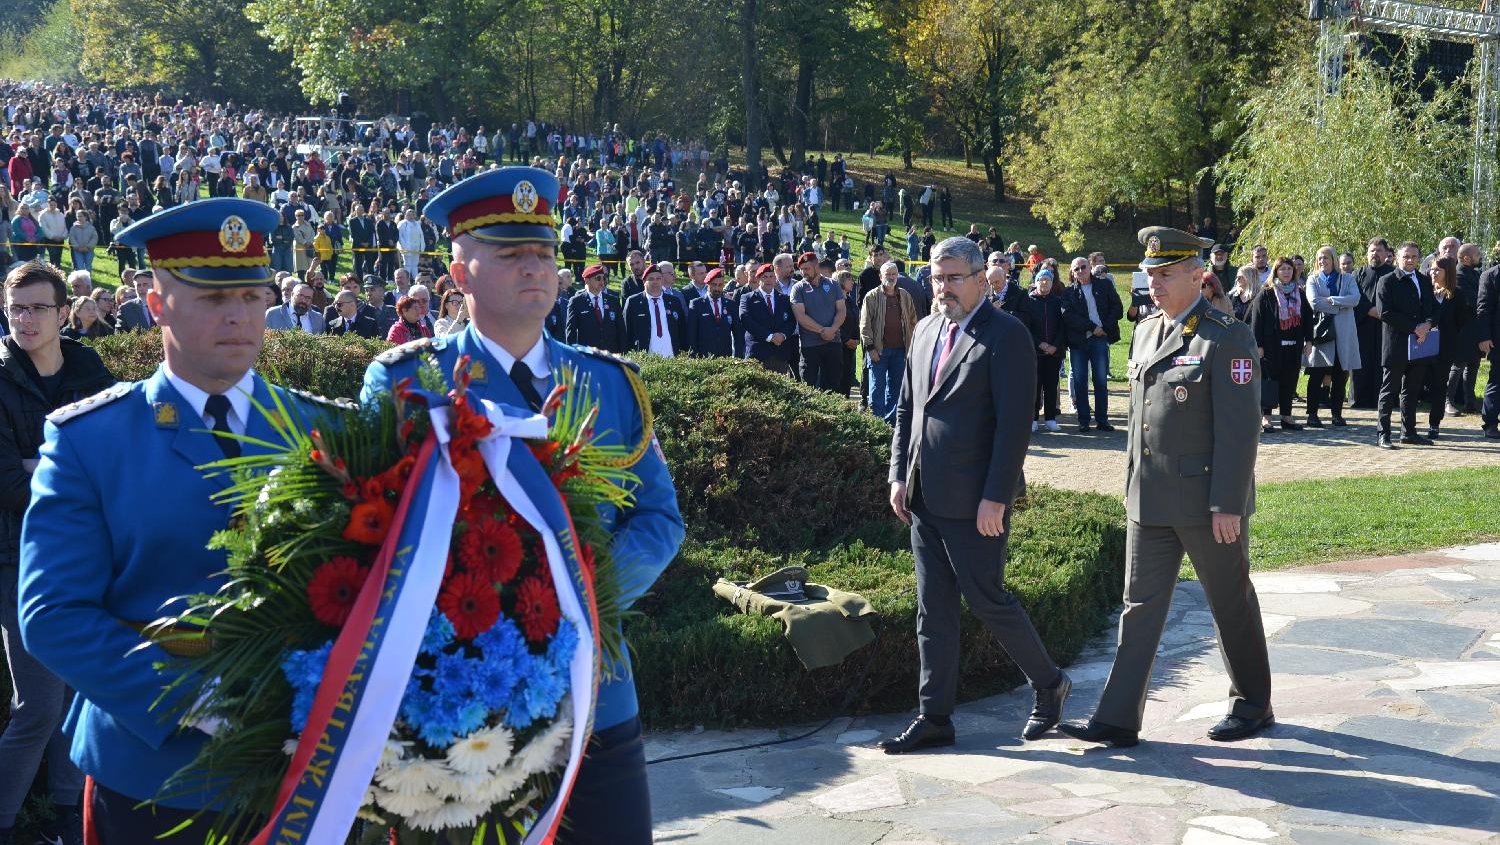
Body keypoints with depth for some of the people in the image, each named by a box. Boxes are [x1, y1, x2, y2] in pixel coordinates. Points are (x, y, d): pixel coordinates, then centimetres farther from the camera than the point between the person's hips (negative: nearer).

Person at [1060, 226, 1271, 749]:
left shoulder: (1226, 338, -12)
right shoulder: (1145, 332, 11)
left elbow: (1238, 428, -16)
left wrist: (1227, 504, -19)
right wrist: (1132, 485, 16)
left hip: (1208, 500, -7)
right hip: (1151, 501, 7)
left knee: (1231, 605, 9)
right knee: (1140, 606, 5)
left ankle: (1253, 705, 26)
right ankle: (1118, 719, 7)